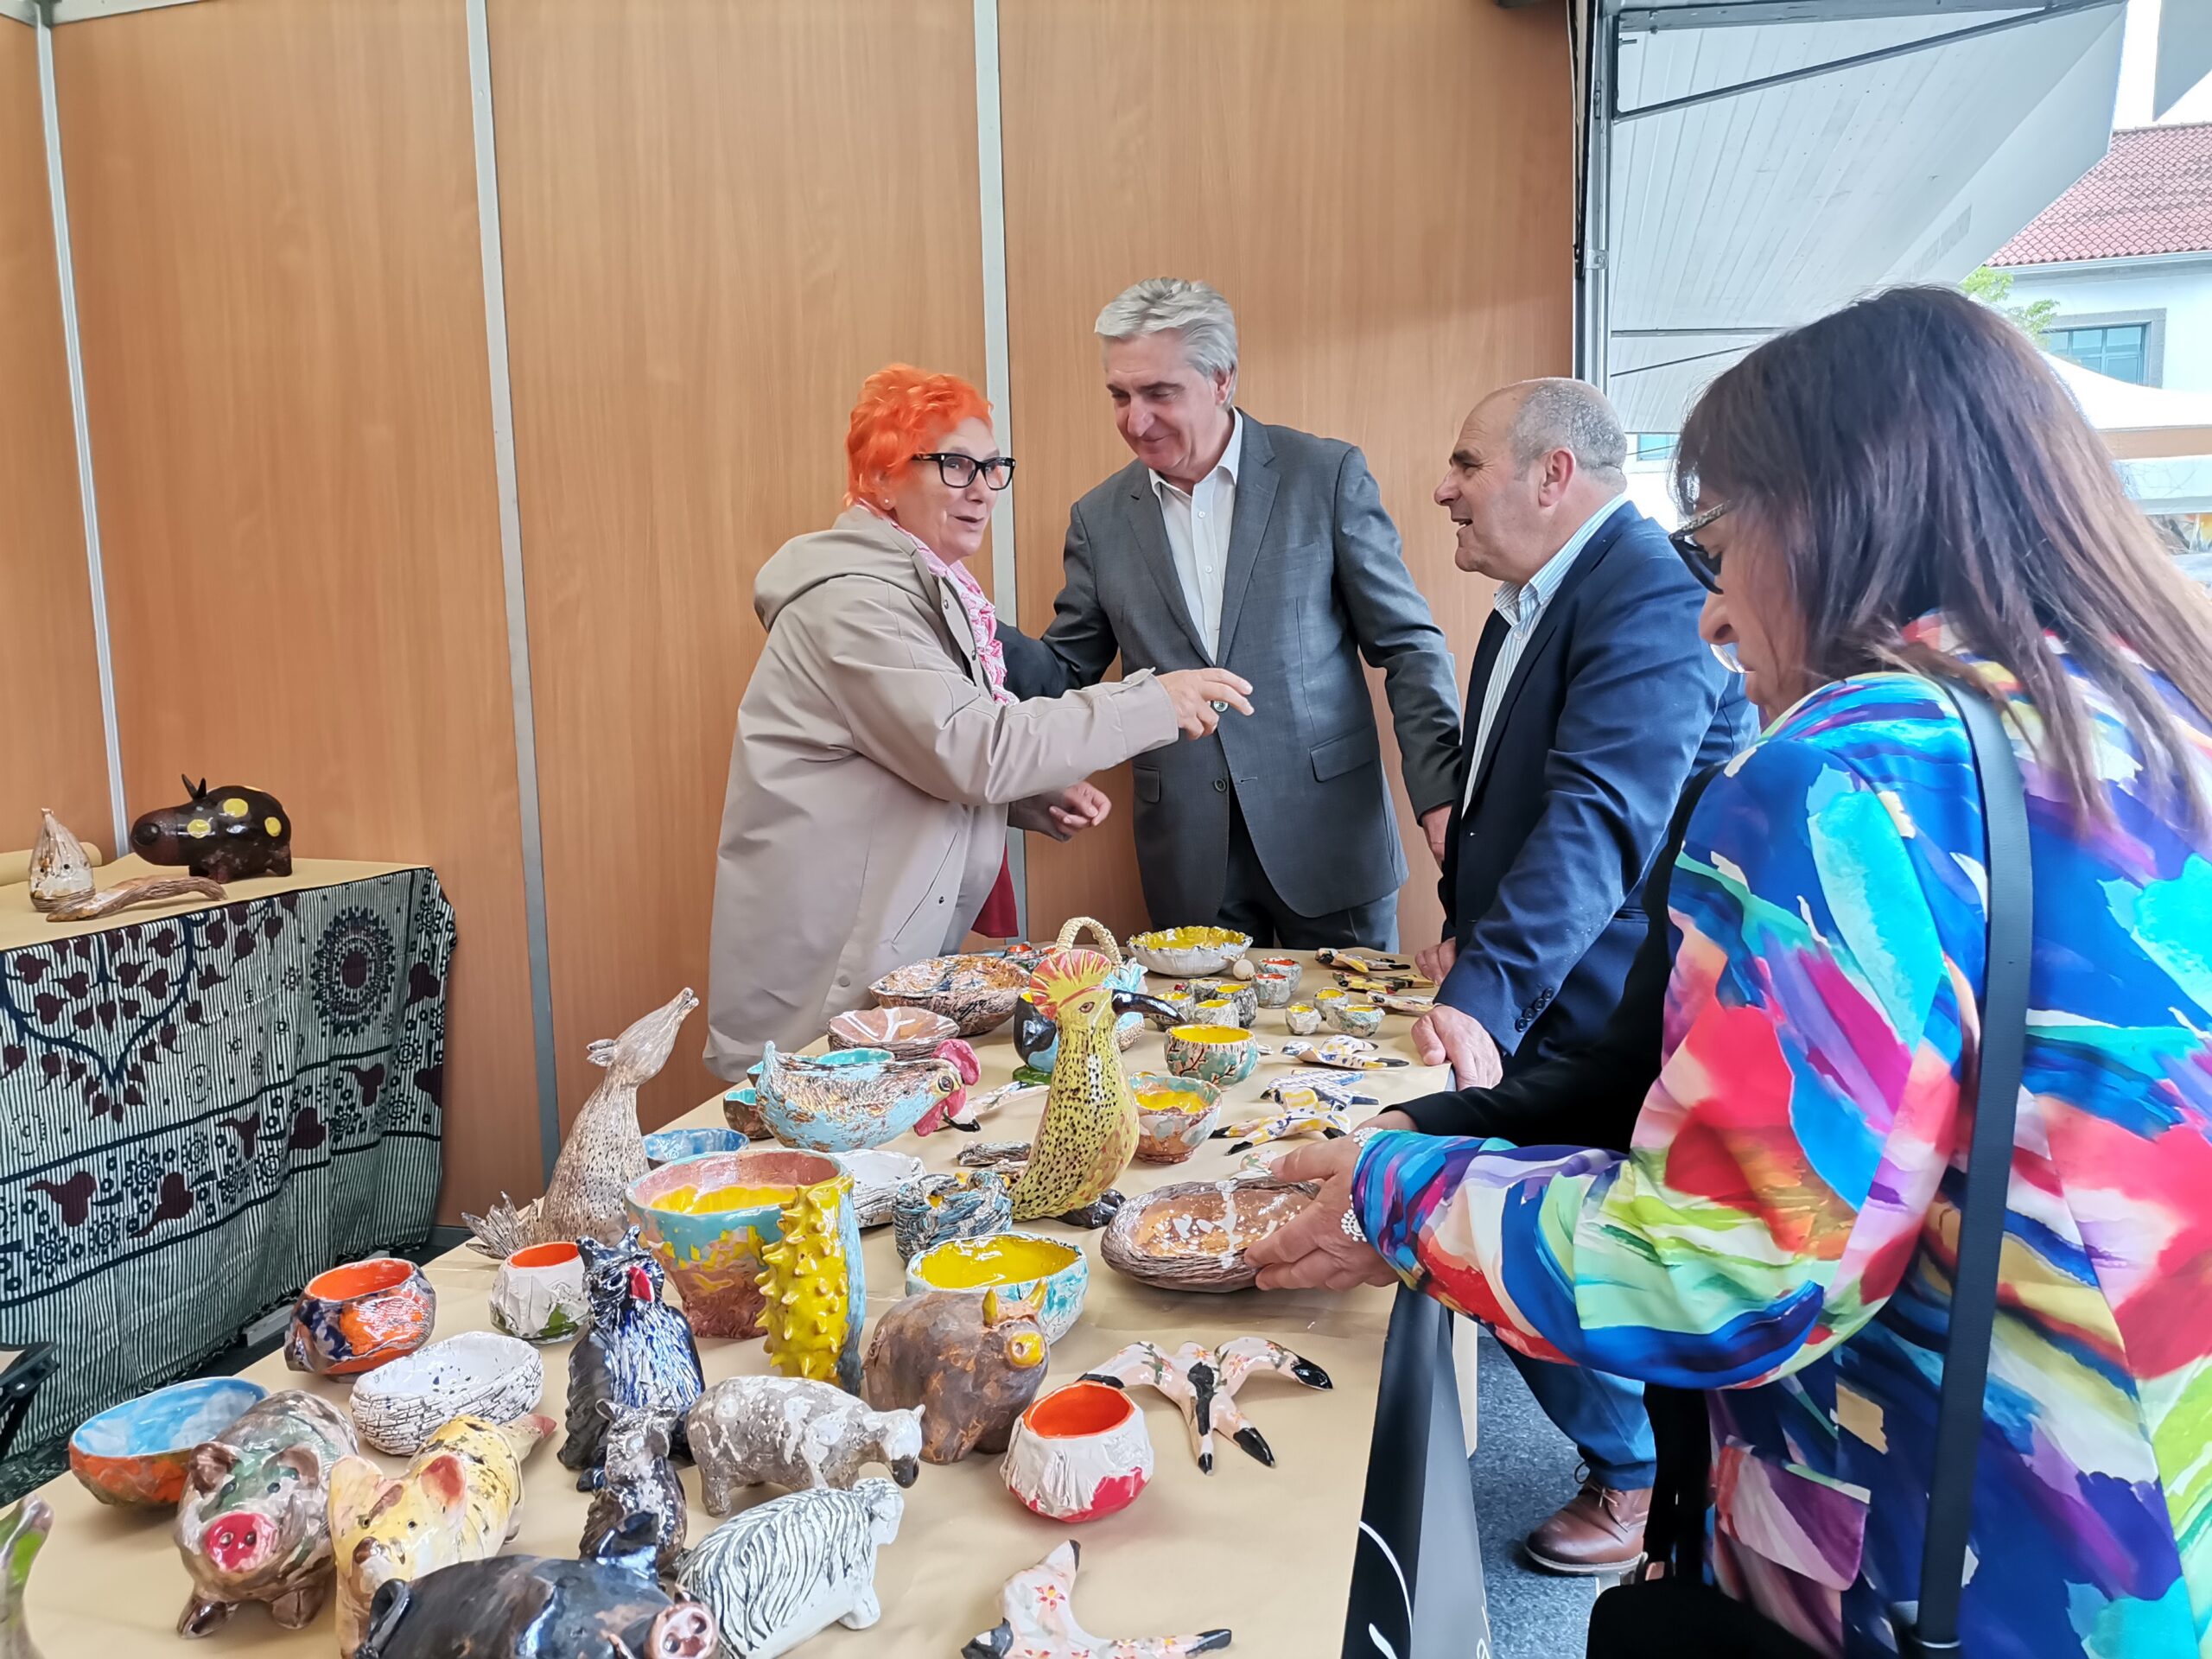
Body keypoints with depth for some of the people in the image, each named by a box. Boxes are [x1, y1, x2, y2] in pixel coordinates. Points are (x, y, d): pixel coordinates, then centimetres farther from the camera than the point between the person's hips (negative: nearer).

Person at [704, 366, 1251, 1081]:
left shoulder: (925, 587, 13)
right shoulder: (853, 602, -18)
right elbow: (973, 750, -26)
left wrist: (1042, 795, 2)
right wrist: (1152, 702, -23)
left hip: (901, 954, 9)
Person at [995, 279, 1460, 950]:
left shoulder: (1327, 475, -3)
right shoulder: (1100, 517, 5)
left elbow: (1407, 646, -1)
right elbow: (1067, 673, 9)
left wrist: (1442, 793, -11)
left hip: (1327, 843, -1)